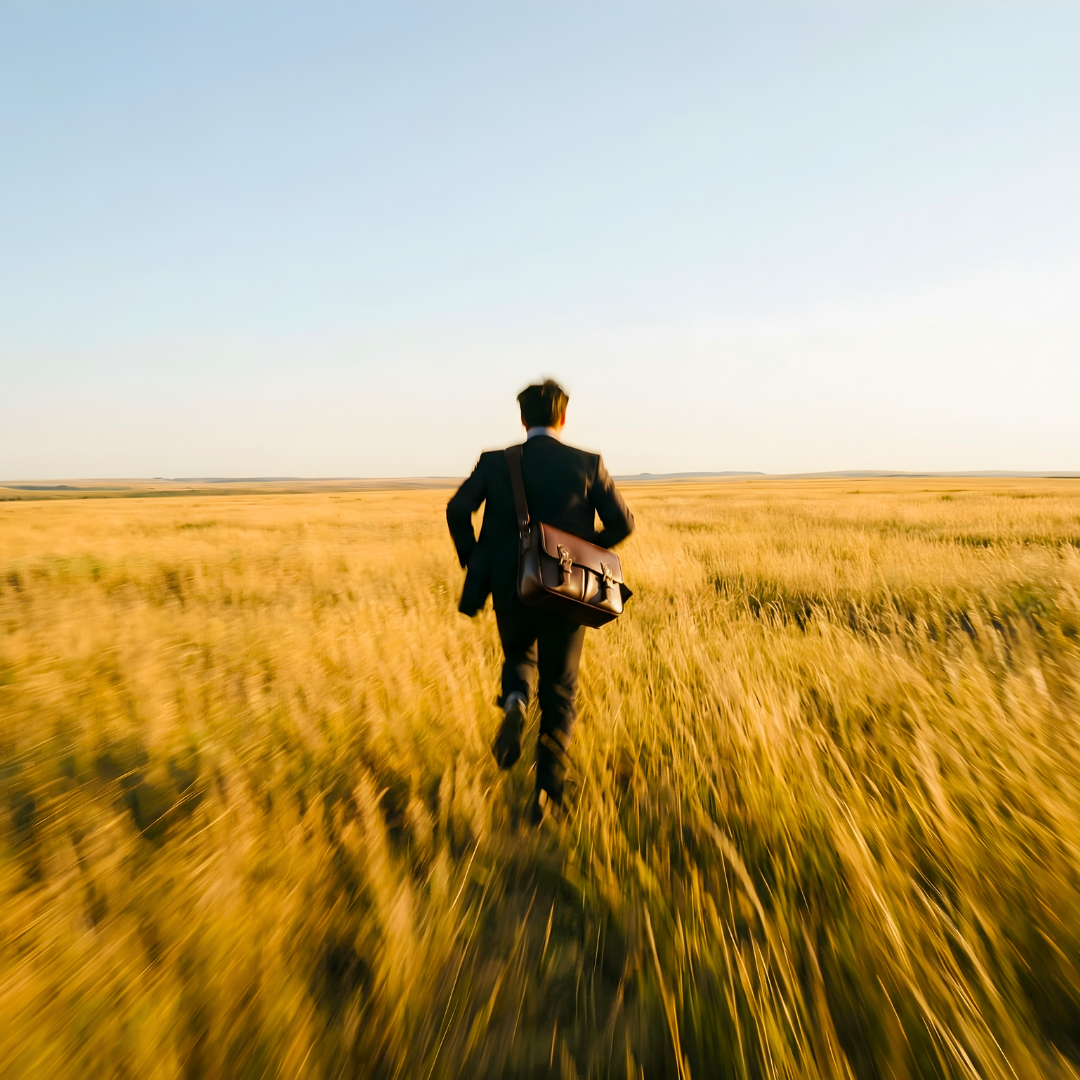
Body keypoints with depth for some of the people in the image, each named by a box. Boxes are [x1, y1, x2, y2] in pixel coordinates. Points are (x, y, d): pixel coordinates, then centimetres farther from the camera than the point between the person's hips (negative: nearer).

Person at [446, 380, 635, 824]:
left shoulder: (496, 462, 0)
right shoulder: (587, 463, -1)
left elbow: (457, 510, -8)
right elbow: (622, 523, -3)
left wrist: (472, 561, 6)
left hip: (511, 588, 1)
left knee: (518, 657, 28)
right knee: (559, 692, 13)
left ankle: (515, 704, -5)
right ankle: (547, 788, 4)